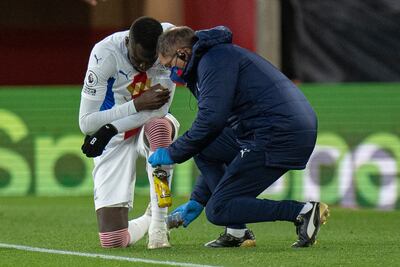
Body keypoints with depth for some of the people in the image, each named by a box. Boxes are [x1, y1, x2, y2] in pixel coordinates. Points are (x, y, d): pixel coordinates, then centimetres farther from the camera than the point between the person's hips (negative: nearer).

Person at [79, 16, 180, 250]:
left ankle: (158, 223, -24)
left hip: (151, 128, 2)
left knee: (159, 125, -40)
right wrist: (137, 104, -33)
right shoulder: (106, 54, -25)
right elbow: (86, 123, -23)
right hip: (114, 140, -1)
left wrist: (110, 129, -28)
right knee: (113, 241, -12)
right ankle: (147, 221, 26)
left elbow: (159, 108, -19)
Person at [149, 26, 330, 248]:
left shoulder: (214, 60, -4)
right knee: (203, 148, 21)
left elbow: (211, 120, -16)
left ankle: (304, 211, -11)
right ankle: (237, 232, 13)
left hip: (281, 135, -10)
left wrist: (172, 154, -1)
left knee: (217, 211, -5)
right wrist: (197, 200, 30)